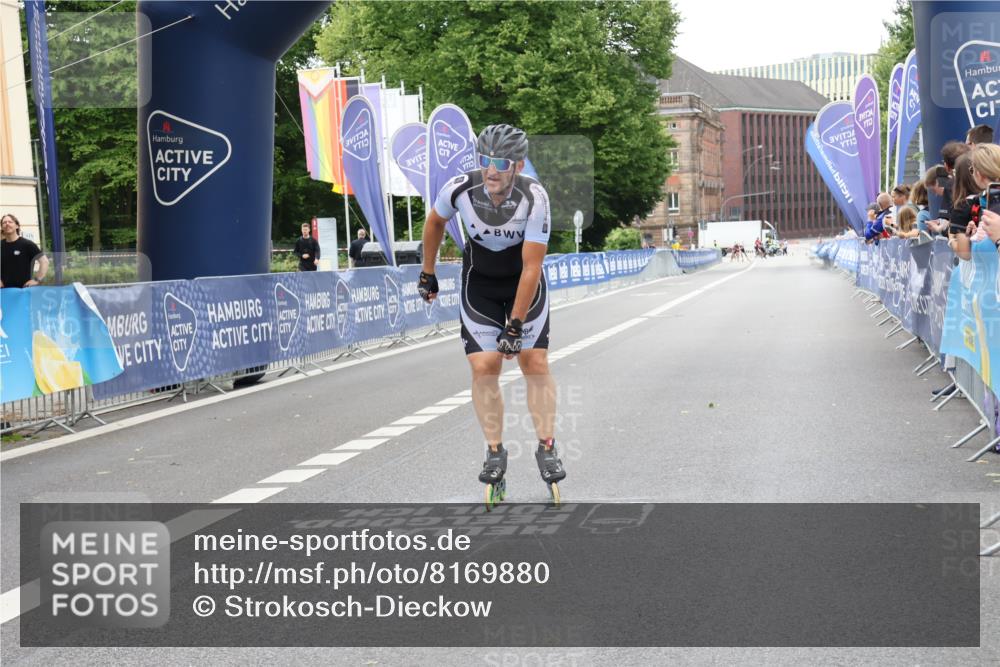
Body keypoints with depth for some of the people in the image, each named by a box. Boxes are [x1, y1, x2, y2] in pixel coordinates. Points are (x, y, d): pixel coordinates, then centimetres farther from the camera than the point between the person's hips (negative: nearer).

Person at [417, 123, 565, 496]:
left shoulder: (534, 198, -30)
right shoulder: (460, 188, -25)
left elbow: (531, 267, -28)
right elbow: (435, 221, 0)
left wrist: (515, 326, -29)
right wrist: (427, 273, 8)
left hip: (524, 280, -1)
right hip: (480, 283, 1)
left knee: (535, 362, -8)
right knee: (483, 367, -8)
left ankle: (546, 449, 5)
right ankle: (495, 452, 4)